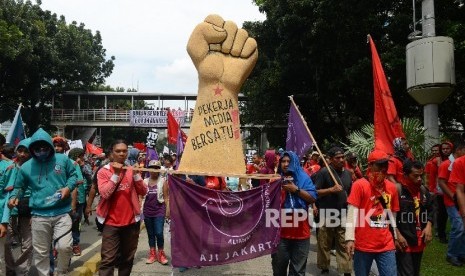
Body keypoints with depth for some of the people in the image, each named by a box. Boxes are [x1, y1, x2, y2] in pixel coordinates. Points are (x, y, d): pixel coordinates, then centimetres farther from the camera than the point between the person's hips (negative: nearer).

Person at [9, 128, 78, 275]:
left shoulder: (63, 159, -1)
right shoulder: (26, 167, 3)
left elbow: (73, 175, 10)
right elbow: (19, 187, 15)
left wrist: (68, 187, -8)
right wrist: (14, 196, -5)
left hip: (62, 212, -1)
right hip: (39, 215, 2)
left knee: (64, 247, -10)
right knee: (41, 252, 12)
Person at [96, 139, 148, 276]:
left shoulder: (132, 170, 7)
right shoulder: (103, 171, -3)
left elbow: (143, 192, 0)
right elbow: (105, 194, -16)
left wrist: (135, 174, -12)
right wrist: (116, 174, -20)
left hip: (131, 221, 3)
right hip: (112, 222, -3)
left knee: (128, 258, 14)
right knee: (108, 260, -7)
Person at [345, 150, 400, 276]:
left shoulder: (392, 187, 8)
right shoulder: (359, 185, -8)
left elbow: (393, 215, 15)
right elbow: (352, 213, -12)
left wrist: (395, 237, 17)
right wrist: (350, 238, -18)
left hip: (386, 246, 4)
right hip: (363, 245, -4)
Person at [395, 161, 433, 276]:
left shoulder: (424, 190, 7)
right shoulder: (397, 190, -15)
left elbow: (430, 210, 20)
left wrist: (429, 226, 4)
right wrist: (397, 235, -17)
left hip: (419, 241, 7)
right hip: (403, 242, -7)